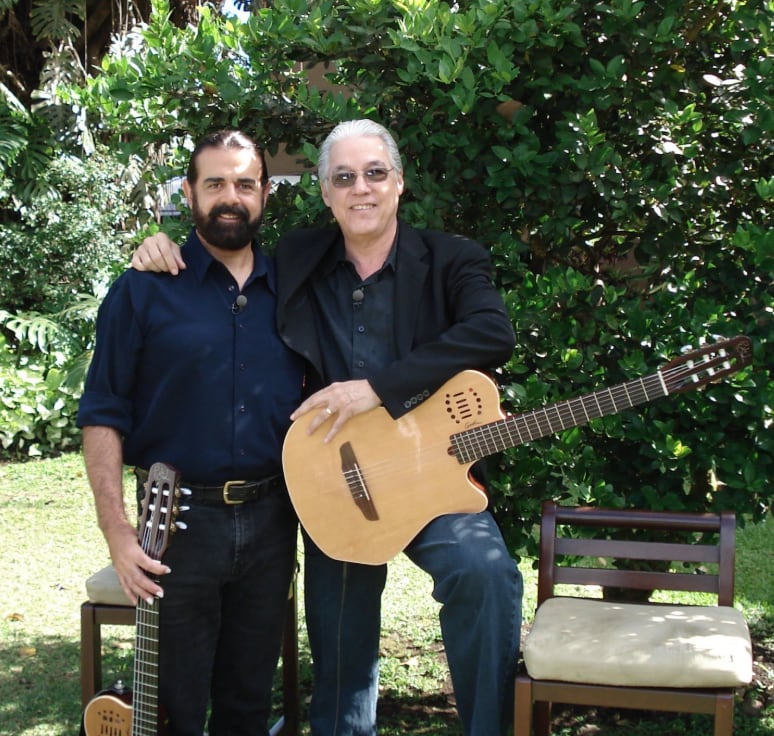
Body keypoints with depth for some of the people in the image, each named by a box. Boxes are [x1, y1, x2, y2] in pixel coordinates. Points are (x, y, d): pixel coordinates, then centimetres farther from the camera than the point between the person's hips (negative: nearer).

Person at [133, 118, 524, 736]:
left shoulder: (449, 261, -1)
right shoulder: (294, 261, 6)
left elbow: (493, 333, -20)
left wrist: (377, 387, -26)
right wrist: (165, 248, -3)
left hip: (432, 474, -3)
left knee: (484, 572, -31)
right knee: (341, 664, 11)